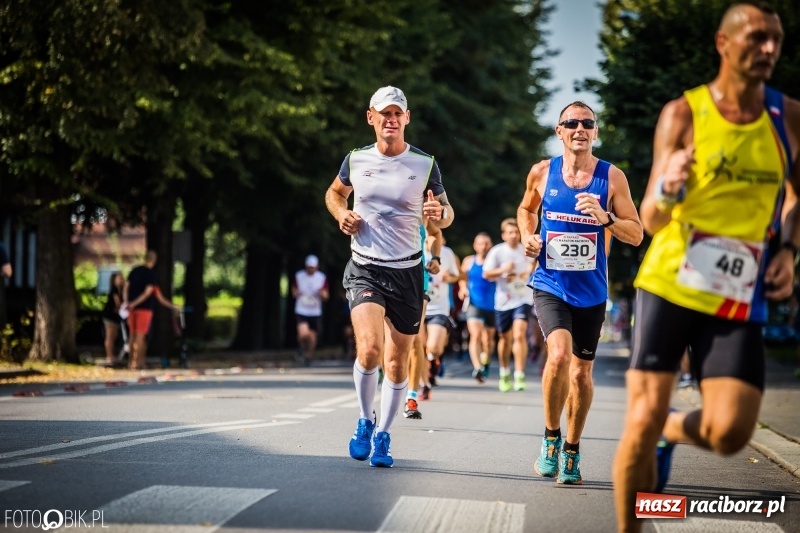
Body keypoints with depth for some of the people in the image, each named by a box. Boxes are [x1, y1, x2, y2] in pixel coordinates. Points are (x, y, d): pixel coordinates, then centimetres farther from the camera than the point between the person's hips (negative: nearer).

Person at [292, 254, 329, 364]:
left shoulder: (322, 278, 0)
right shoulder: (298, 276, -1)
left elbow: (326, 297, 5)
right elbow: (294, 291, 11)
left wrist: (322, 294, -18)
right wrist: (295, 293, -13)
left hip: (315, 313, 2)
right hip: (301, 311, -2)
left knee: (312, 336, 3)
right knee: (303, 334, -21)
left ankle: (309, 355, 26)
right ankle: (301, 347, 11)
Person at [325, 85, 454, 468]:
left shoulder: (425, 164, -2)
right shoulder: (356, 160, 2)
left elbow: (446, 212, 6)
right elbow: (334, 192, 22)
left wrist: (440, 214, -18)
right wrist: (341, 214, 0)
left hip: (406, 273, 1)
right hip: (364, 269, -1)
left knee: (397, 363, 6)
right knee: (369, 349, -22)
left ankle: (382, 436, 25)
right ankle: (365, 421, 3)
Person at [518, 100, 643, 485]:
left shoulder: (612, 177, -4)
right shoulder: (542, 172, 0)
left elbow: (637, 234, -3)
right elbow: (526, 209, 20)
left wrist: (605, 218, -20)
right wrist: (527, 236, 0)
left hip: (591, 291, 1)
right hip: (550, 286, -1)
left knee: (582, 373, 10)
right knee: (559, 355, -24)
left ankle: (571, 451, 29)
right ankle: (551, 437, -3)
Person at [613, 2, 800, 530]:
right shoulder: (683, 114, -7)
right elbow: (651, 222, -10)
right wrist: (666, 189, -32)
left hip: (740, 300, 2)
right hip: (669, 285, -2)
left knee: (729, 434, -8)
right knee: (643, 420, -7)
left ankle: (672, 432, 27)